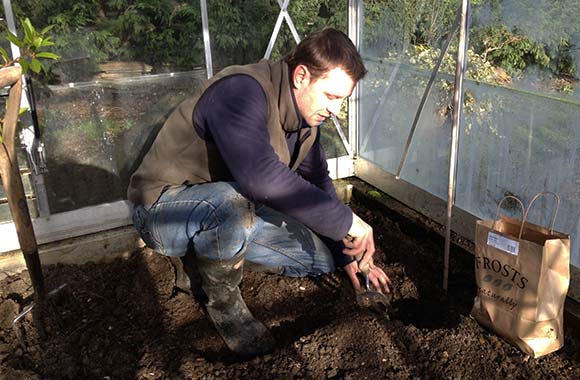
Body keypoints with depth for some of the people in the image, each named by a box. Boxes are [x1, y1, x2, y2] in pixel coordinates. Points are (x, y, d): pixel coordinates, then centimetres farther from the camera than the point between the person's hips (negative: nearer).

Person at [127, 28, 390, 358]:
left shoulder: (306, 115, -1)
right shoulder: (242, 90, -29)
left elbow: (318, 184, 9)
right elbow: (261, 176, -43)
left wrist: (347, 255, 5)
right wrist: (347, 221, -36)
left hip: (232, 207, 8)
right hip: (164, 206, -7)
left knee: (321, 259, 1)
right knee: (232, 207, -41)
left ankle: (211, 254, 13)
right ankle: (221, 298, -10)